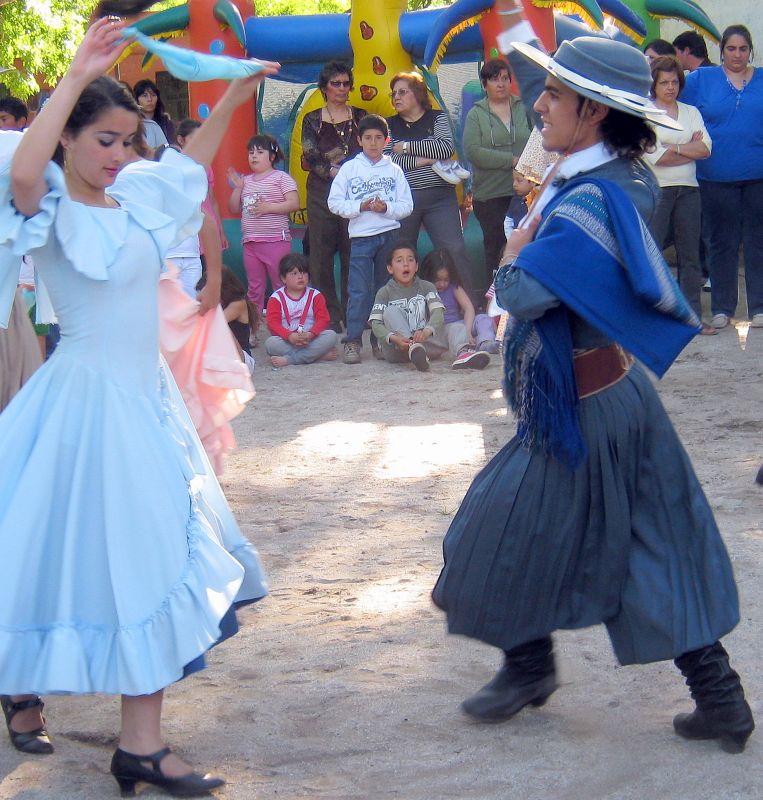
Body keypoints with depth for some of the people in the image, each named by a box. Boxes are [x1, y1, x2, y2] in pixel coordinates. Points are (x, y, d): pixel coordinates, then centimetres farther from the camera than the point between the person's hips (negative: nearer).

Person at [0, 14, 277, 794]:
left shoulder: (132, 198, 7)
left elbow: (187, 164, 28)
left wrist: (232, 100, 21)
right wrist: (76, 76, -36)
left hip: (144, 398, 8)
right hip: (87, 400, -8)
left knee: (150, 563, 7)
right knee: (82, 558, 2)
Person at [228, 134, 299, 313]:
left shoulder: (281, 177, -3)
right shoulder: (245, 180, 16)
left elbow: (294, 203, -13)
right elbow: (233, 209, 16)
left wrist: (268, 207, -20)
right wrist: (237, 188, 2)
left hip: (275, 242, -6)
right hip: (250, 243, 6)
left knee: (281, 287, -2)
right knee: (254, 289, 11)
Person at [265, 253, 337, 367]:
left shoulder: (315, 295, 6)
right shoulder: (276, 298, 2)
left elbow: (323, 319, -4)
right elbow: (273, 323, -8)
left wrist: (310, 334, -24)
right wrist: (290, 336, -26)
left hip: (311, 339, 1)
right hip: (287, 342, -1)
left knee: (331, 335, -25)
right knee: (270, 343, -32)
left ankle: (289, 359, -31)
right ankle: (320, 355, -35)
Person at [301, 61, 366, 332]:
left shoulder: (360, 116, 12)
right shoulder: (312, 120, 9)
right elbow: (310, 159, 0)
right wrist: (336, 172, -14)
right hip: (322, 195, 0)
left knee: (353, 256, -2)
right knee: (322, 257, -4)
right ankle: (330, 316, 1)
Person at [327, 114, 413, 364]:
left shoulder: (394, 170, 8)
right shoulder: (349, 168, 5)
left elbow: (407, 205, 4)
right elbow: (334, 202, 1)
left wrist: (386, 208, -13)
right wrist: (360, 207, -12)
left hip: (390, 234, 2)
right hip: (361, 236, -2)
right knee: (359, 291, -8)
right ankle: (352, 341, -6)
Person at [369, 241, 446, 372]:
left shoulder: (426, 287, 8)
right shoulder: (385, 292, 4)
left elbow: (437, 313, -9)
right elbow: (376, 324, -8)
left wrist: (426, 332, -33)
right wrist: (394, 338, -31)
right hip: (393, 350, 0)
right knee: (391, 311, -26)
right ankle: (414, 347, -46)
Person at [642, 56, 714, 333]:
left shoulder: (691, 112, 15)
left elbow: (706, 148, 2)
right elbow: (653, 156, -12)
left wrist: (674, 148, -9)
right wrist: (690, 149, -5)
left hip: (688, 190, 5)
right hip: (656, 189, -5)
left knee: (690, 254, 6)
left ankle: (693, 315, 11)